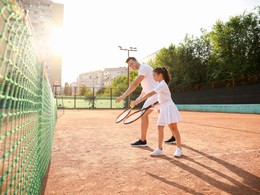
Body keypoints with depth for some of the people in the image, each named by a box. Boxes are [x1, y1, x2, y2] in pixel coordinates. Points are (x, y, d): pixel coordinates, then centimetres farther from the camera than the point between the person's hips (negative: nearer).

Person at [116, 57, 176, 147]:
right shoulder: (142, 70, 17)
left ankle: (142, 140, -4)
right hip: (156, 95, 10)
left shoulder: (144, 67, -14)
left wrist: (123, 96, -31)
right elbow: (146, 87, 24)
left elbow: (135, 84, -27)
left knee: (144, 114, -9)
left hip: (156, 94, -10)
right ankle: (174, 136, 26)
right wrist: (139, 97, 11)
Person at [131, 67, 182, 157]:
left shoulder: (162, 84, -17)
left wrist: (138, 101, -30)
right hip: (163, 109, 10)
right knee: (160, 128, 6)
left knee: (173, 128, -2)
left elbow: (150, 94, -27)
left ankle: (179, 149, 10)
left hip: (169, 108, -10)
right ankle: (159, 149, 12)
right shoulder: (161, 84, 14)